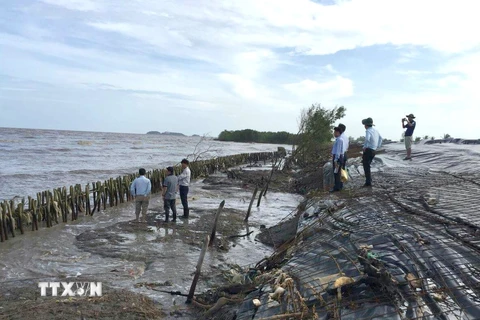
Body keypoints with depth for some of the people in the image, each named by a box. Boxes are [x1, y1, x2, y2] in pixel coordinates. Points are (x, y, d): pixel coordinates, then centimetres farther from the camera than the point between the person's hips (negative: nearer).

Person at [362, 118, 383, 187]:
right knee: (367, 165, 22)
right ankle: (369, 179, 26)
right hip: (374, 151, 8)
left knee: (366, 166, -2)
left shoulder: (368, 131, -15)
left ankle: (368, 182, -2)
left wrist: (364, 147, -21)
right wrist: (378, 146, 25)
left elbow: (367, 139, -35)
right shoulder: (376, 131, 13)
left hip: (368, 150, -8)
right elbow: (381, 138, 27)